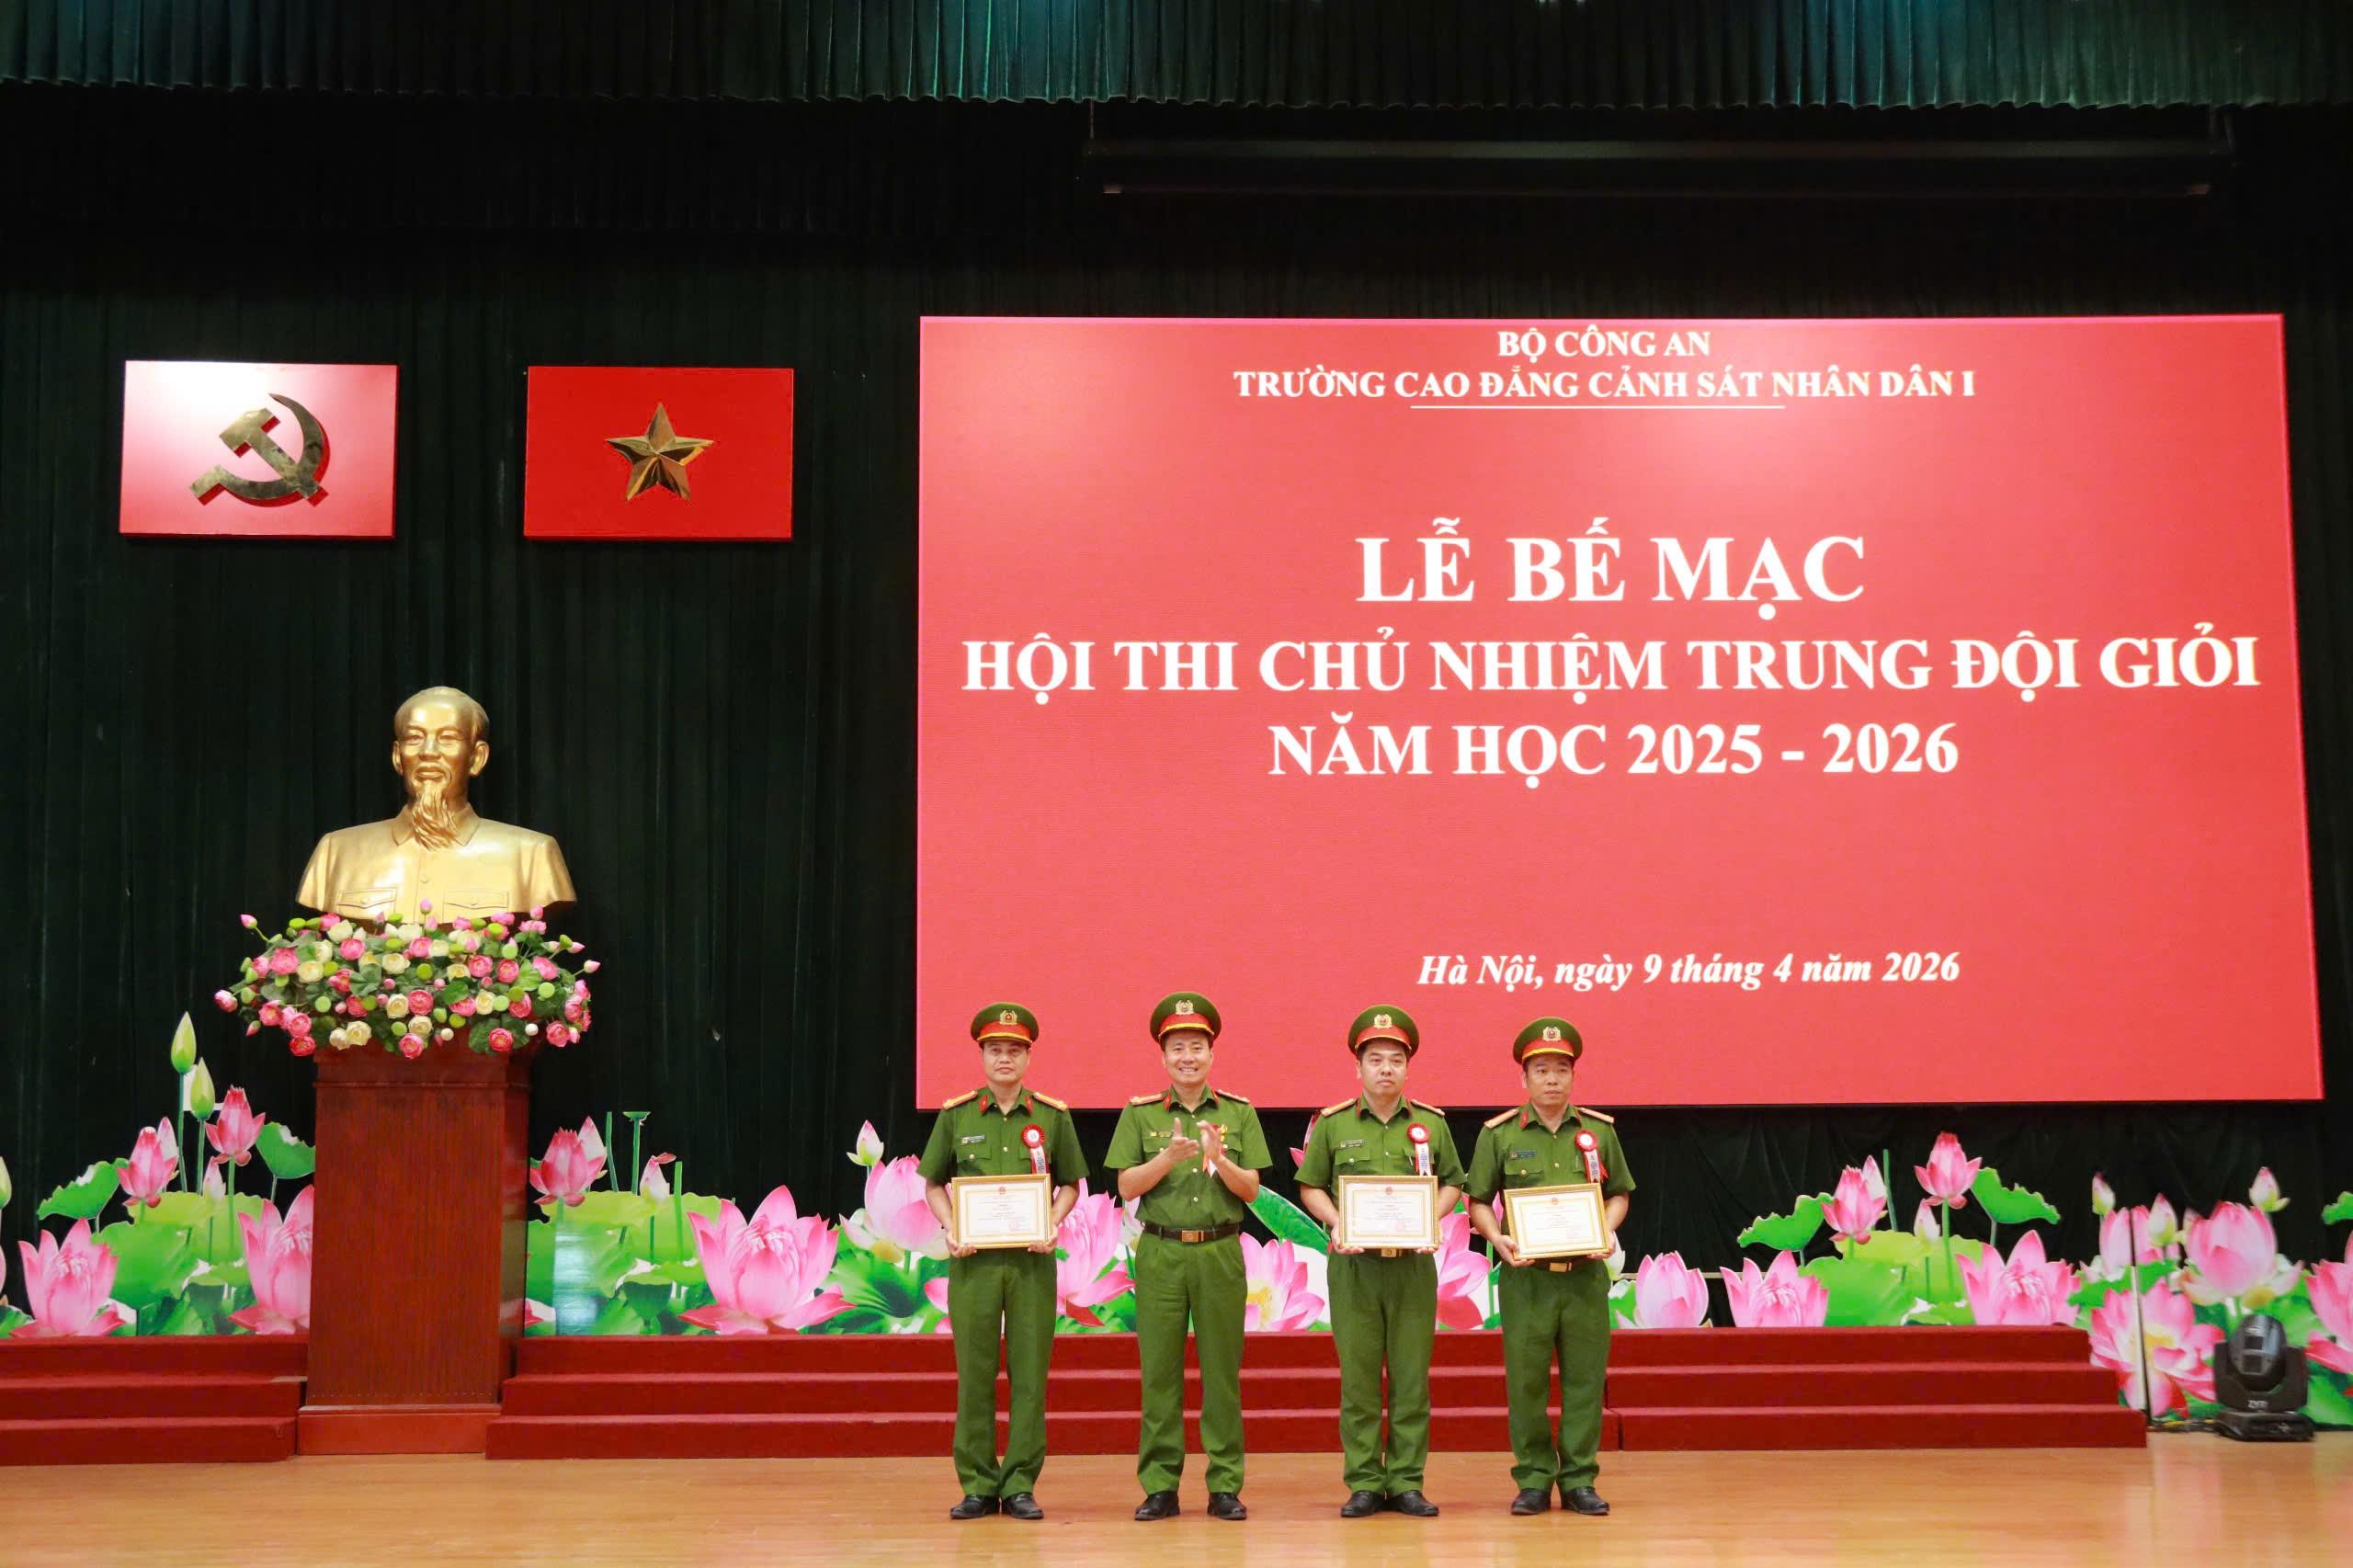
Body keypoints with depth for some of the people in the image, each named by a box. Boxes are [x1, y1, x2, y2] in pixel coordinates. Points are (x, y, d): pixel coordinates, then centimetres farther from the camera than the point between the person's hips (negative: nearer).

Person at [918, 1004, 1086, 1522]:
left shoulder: (1053, 1116, 4)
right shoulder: (956, 1115, 5)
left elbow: (1070, 1184, 12)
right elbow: (934, 1184, 12)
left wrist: (1052, 1225, -6)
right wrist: (951, 1231, -5)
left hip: (1031, 1259, 0)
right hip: (973, 1259, 0)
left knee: (1029, 1373, 1)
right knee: (974, 1373, 2)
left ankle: (1020, 1484, 9)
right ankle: (978, 1484, 11)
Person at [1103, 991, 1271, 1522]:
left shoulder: (1239, 1113, 7)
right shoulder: (1140, 1113, 6)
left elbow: (1251, 1190, 3)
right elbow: (1127, 1186, 0)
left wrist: (1220, 1159, -16)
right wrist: (1169, 1157, -16)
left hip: (1220, 1252, 0)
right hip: (1160, 1253, 0)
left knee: (1222, 1369, 2)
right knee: (1159, 1369, 2)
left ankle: (1225, 1485, 8)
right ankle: (1159, 1486, 9)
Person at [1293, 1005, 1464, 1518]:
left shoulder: (1431, 1123, 6)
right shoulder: (1331, 1124, 3)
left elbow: (1452, 1184, 14)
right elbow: (1310, 1187, 8)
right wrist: (1337, 1224, -8)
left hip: (1414, 1262, 1)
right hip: (1354, 1263, -1)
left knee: (1411, 1375, 2)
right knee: (1358, 1375, 1)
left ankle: (1407, 1482, 10)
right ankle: (1364, 1483, 8)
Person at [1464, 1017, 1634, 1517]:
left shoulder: (1599, 1130, 9)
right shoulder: (1499, 1134, 3)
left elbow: (1618, 1194, 15)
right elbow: (1479, 1201, 6)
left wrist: (1606, 1230, -4)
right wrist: (1497, 1238, -12)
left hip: (1585, 1274, 1)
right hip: (1526, 1274, -1)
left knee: (1584, 1378, 3)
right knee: (1525, 1380, 1)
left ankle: (1579, 1480, 12)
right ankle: (1533, 1480, 12)